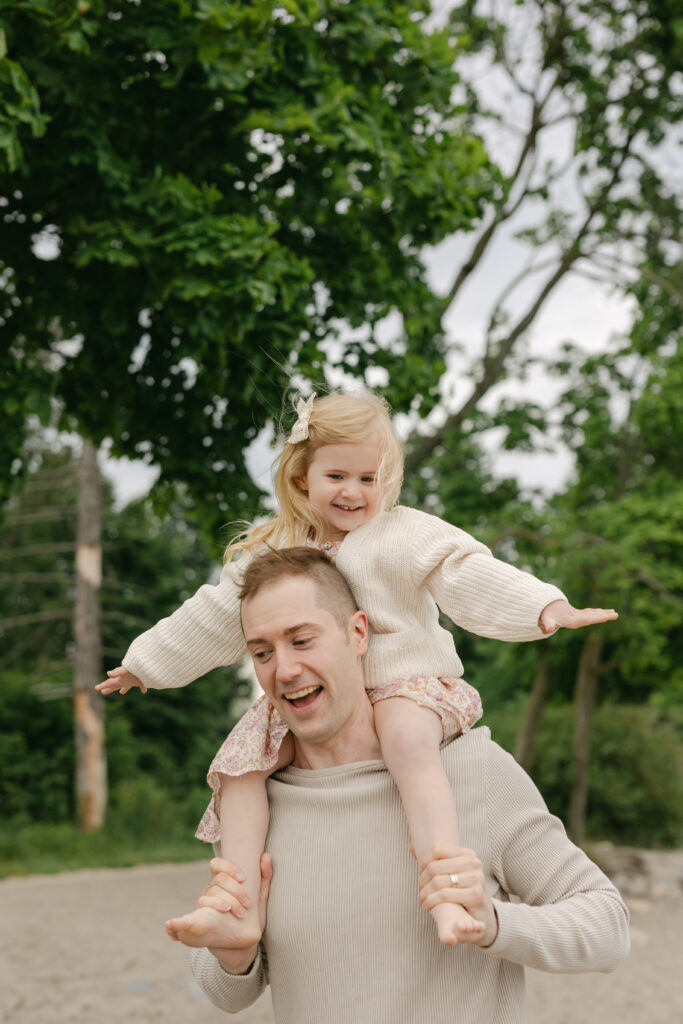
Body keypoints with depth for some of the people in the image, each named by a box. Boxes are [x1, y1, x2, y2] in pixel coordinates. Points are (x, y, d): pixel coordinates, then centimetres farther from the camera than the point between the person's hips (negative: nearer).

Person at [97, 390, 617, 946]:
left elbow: (468, 574, -17)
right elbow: (214, 617, 20)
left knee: (409, 738, -38)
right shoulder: (272, 554, 10)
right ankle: (243, 902, -14)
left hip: (402, 682, -5)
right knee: (240, 758, -13)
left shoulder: (402, 535, -4)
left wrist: (548, 608, -33)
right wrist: (144, 664, 24)